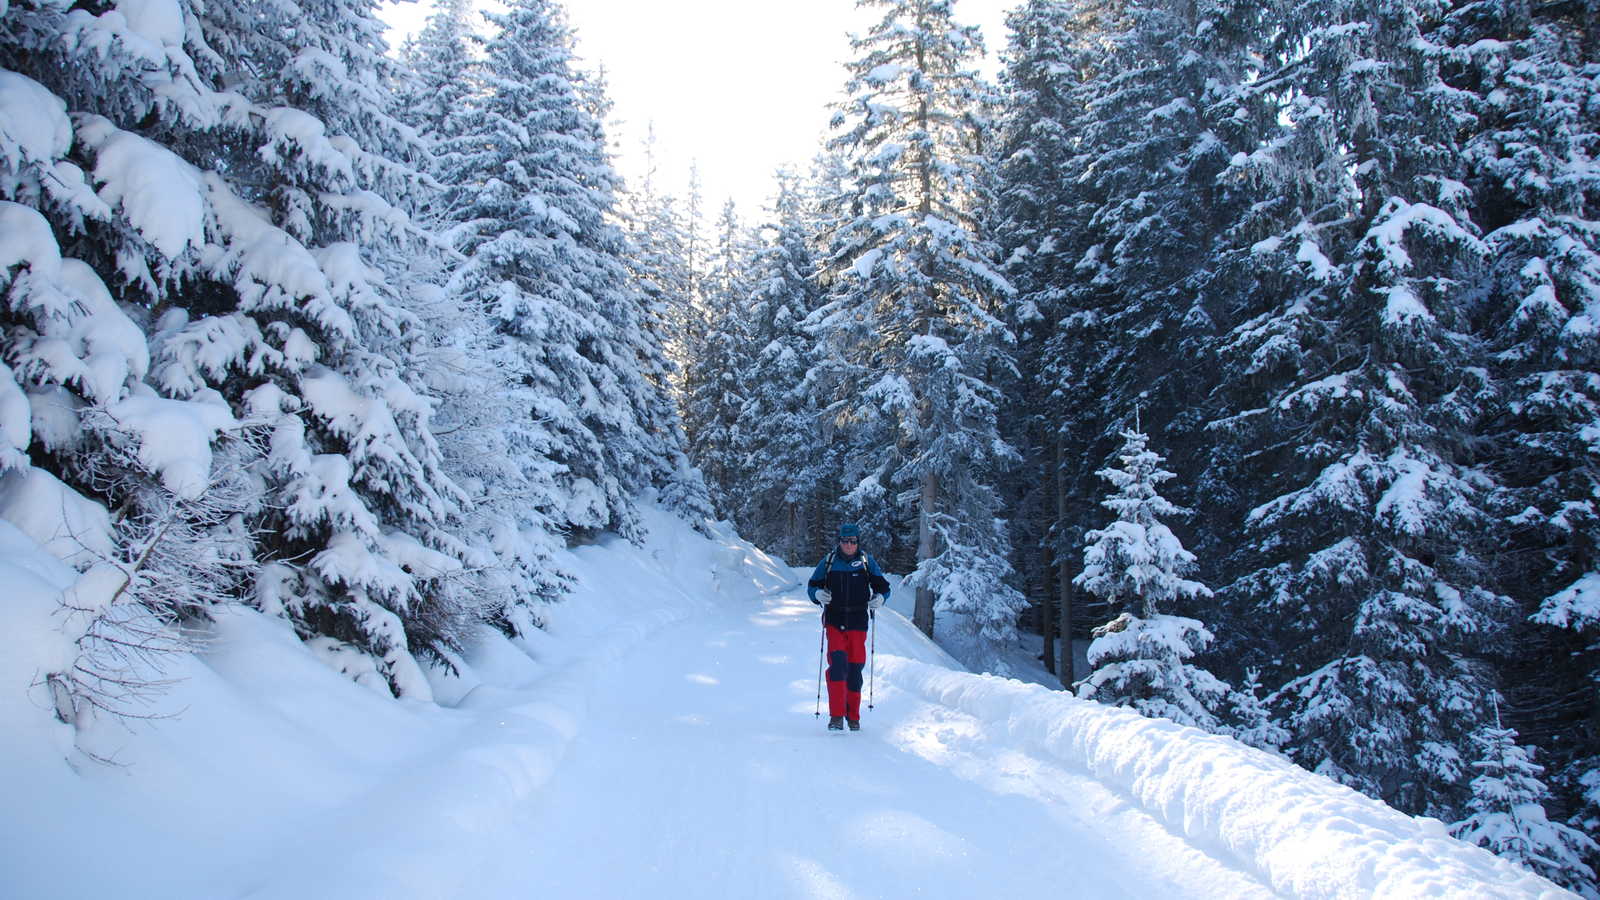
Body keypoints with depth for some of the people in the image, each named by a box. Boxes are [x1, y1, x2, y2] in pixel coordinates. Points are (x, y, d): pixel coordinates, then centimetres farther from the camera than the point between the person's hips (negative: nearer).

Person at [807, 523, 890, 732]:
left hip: (858, 622, 1)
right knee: (837, 662, -17)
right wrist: (818, 594, -10)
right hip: (834, 620, -1)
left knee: (855, 667, 2)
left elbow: (883, 587, 12)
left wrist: (879, 598, -9)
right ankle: (836, 715, -16)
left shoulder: (867, 562, 6)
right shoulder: (828, 562, 6)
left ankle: (853, 716, 18)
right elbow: (812, 586, 12)